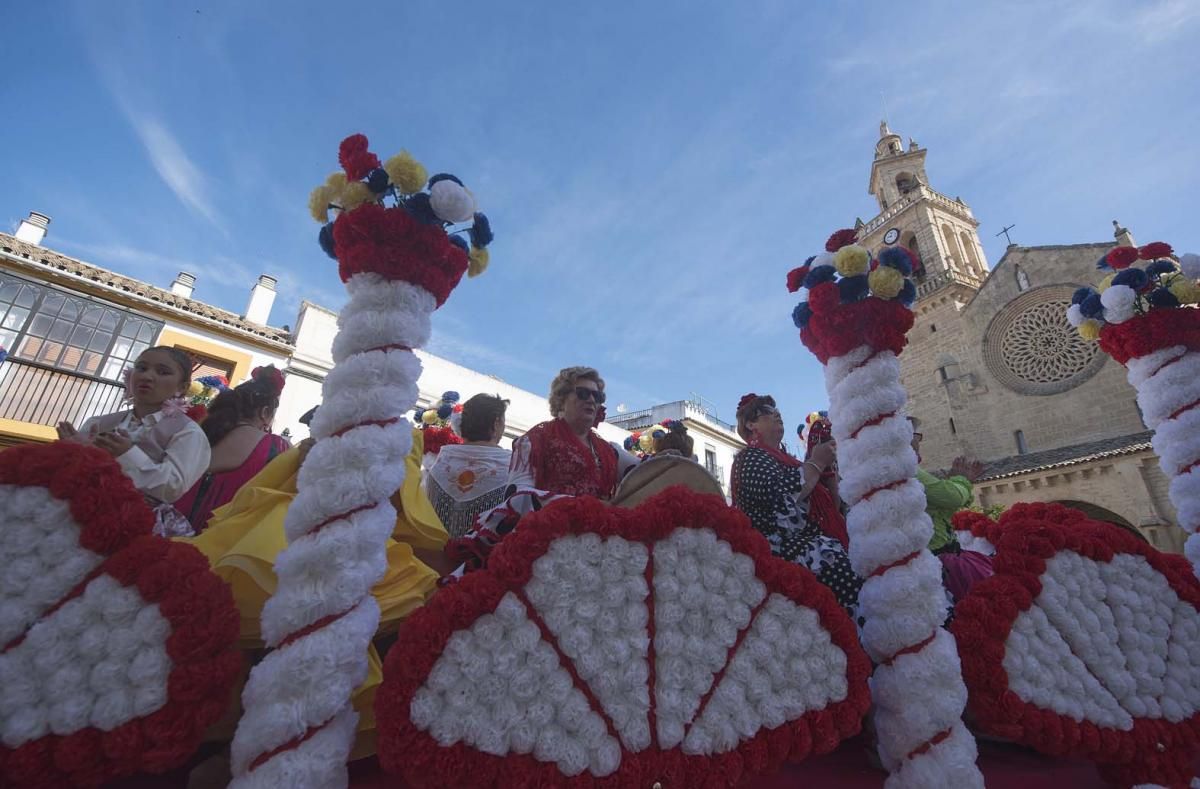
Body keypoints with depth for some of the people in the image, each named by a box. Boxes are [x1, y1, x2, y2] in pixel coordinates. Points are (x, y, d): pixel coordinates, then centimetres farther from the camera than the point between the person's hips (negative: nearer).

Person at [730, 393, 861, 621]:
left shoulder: (782, 457, 21)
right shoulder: (751, 457, -3)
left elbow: (826, 503, 24)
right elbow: (783, 492, -19)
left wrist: (828, 465, 12)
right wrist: (817, 462, -7)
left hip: (802, 541, 8)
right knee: (840, 564, -24)